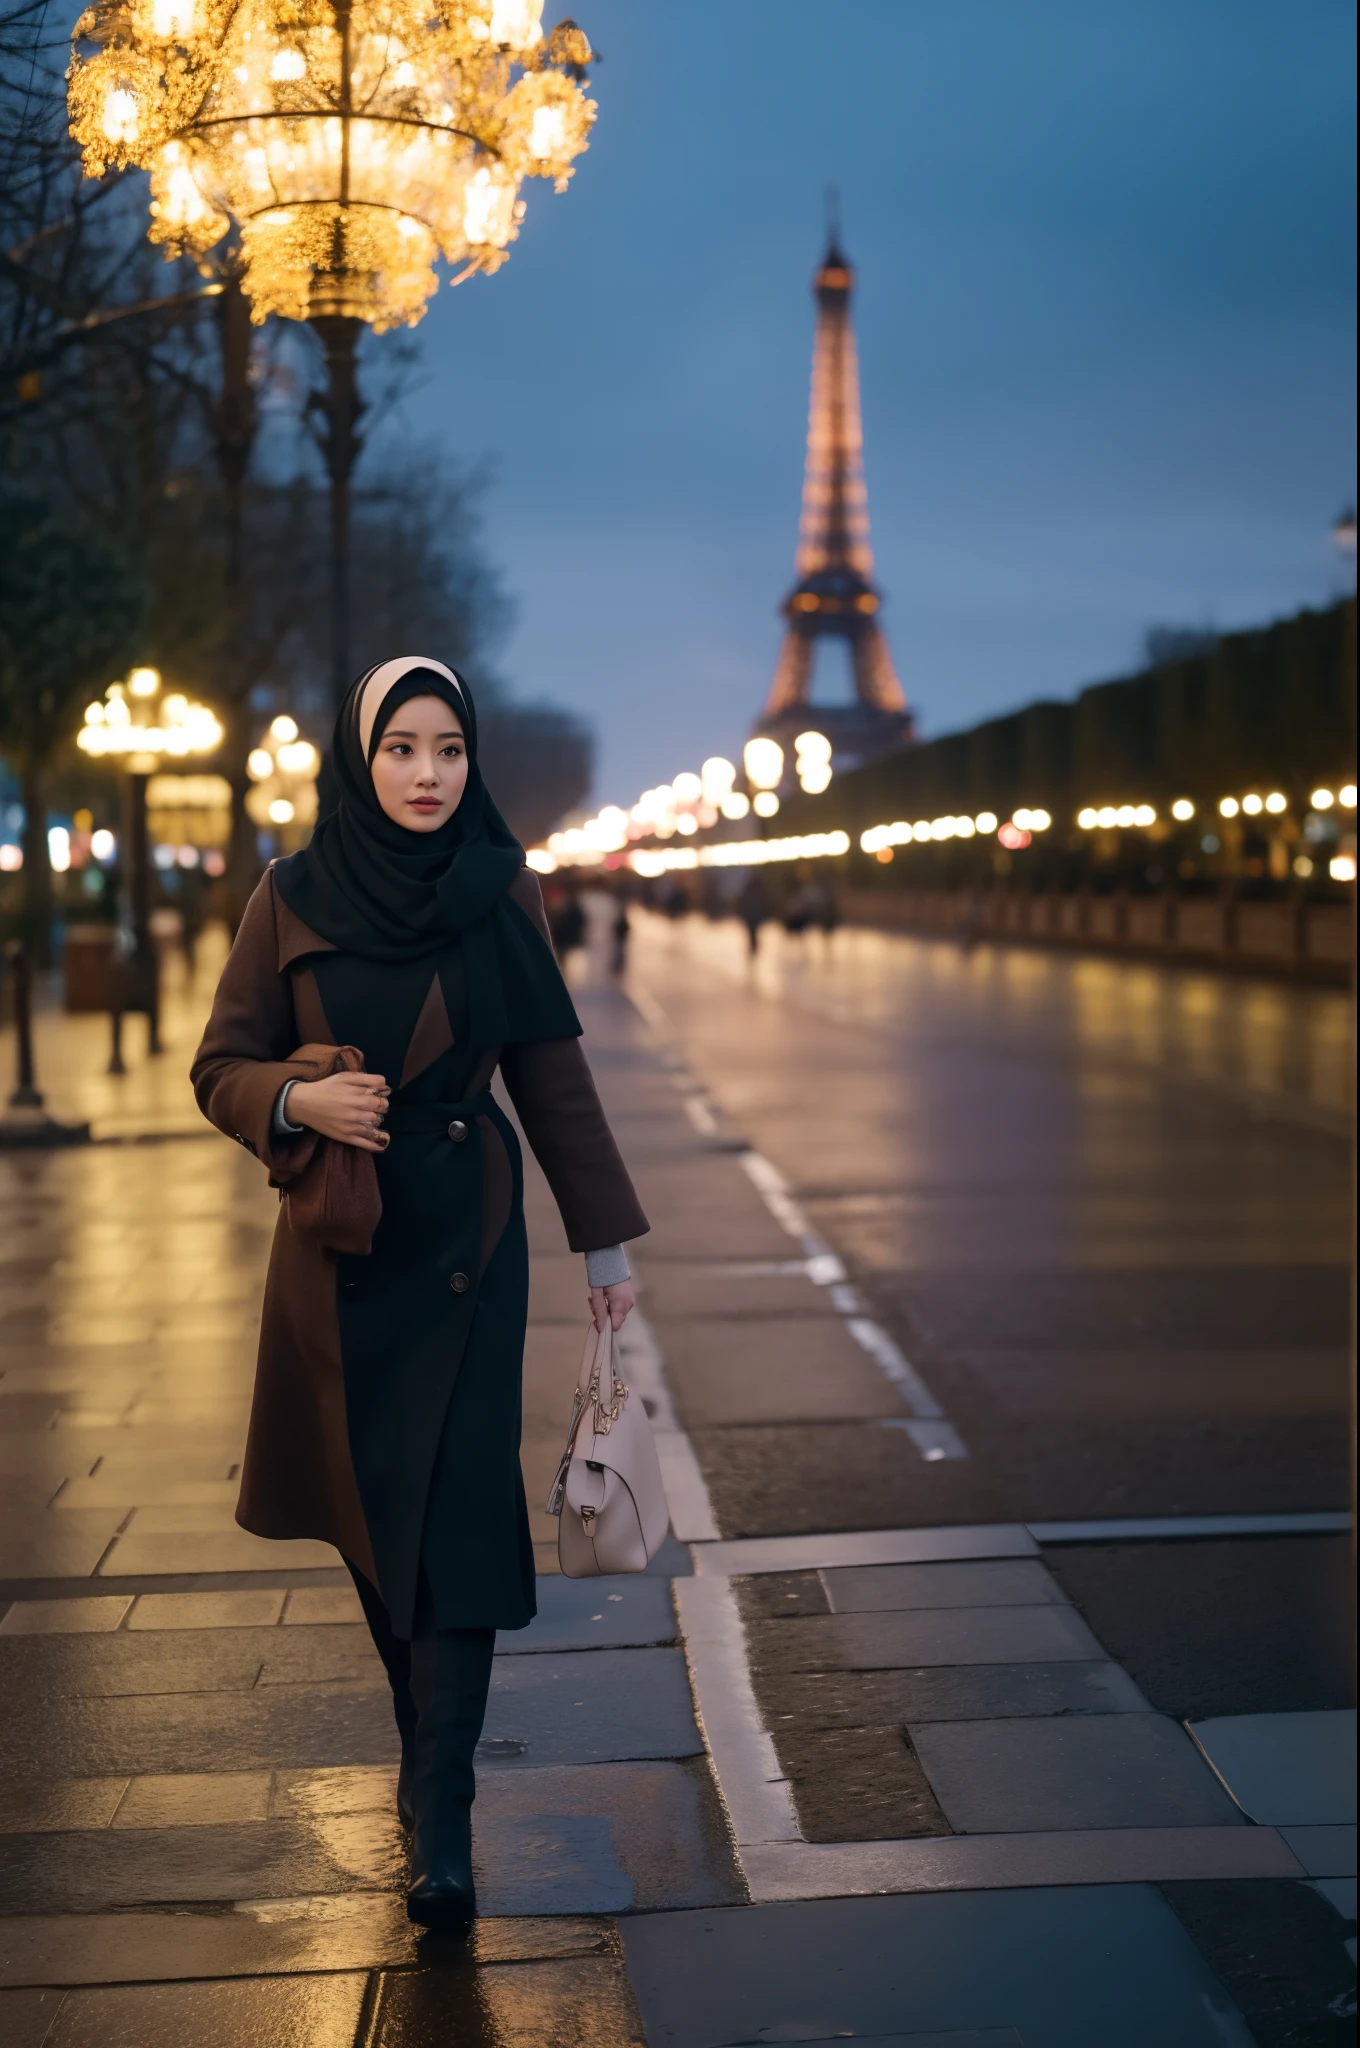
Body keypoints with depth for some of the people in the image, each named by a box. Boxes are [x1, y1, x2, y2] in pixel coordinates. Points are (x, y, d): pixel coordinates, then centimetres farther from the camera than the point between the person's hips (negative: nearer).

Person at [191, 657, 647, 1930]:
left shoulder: (501, 896, -1)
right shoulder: (293, 898, -3)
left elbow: (553, 1076, 4)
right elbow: (219, 1070, 2)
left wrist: (605, 1239, 5)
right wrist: (298, 1100, -20)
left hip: (463, 1245, -1)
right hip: (337, 1247, 1)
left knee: (456, 1517, -7)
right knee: (367, 1511, 11)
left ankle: (441, 1820, -3)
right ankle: (423, 1740, 33)